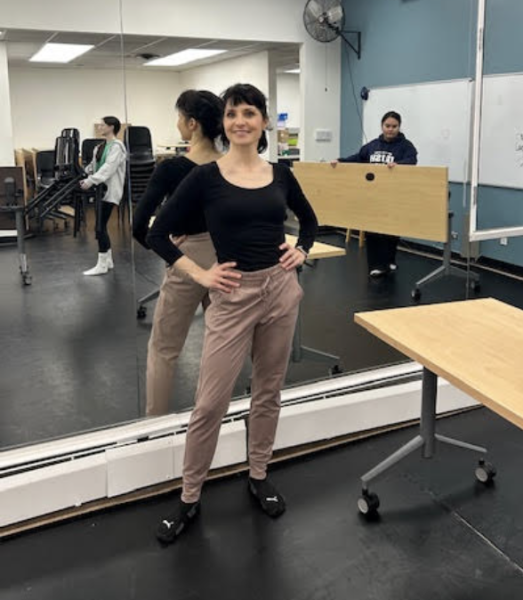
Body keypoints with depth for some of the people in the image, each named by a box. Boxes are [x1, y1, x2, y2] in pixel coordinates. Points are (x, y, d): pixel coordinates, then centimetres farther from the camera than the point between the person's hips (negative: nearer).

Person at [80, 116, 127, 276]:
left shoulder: (116, 146, -13)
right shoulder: (100, 147, 16)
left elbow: (108, 168, -24)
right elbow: (95, 166, 19)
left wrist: (91, 181, -31)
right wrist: (84, 177, 5)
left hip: (110, 191, -9)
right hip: (101, 189, 9)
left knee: (100, 227, -8)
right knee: (101, 226, 11)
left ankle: (102, 265, -2)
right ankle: (108, 261, 22)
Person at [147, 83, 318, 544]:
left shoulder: (280, 174, 5)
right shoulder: (206, 177, -6)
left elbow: (309, 219, 22)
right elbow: (159, 235, -3)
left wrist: (302, 251, 4)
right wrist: (200, 275, -9)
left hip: (282, 290, 4)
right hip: (233, 297, -3)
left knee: (268, 391, 15)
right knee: (210, 402, 0)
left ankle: (259, 476, 34)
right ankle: (190, 497, 17)